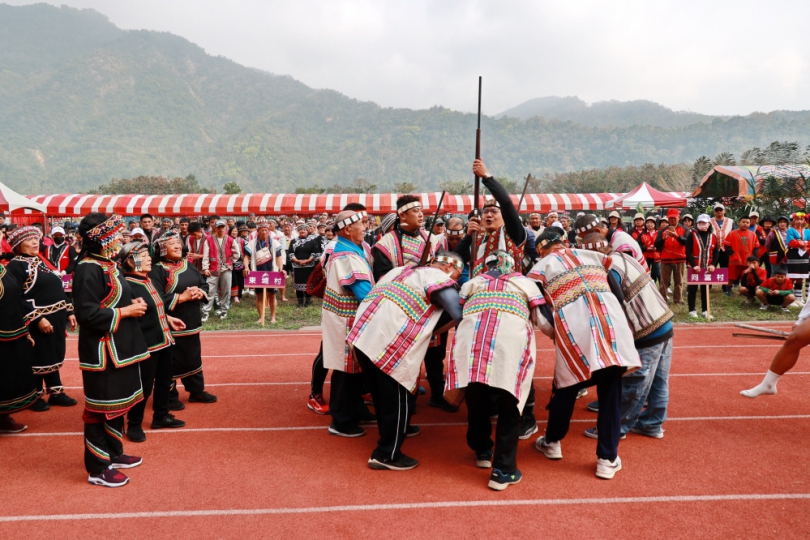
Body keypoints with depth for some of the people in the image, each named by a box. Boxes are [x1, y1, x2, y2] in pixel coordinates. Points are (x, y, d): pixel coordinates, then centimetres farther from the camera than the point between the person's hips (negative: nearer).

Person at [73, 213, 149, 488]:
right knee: (100, 408, 2)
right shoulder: (88, 270, -19)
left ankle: (113, 454, 34)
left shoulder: (109, 265, 10)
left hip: (119, 345, 10)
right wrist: (125, 312, -17)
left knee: (119, 401, 19)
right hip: (102, 350, -10)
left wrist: (133, 304, 2)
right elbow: (87, 314, -23)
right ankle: (97, 468, 15)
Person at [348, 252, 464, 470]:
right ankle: (386, 454, 15)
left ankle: (393, 429, 45)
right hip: (389, 342, -9)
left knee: (381, 392, 25)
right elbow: (459, 315, -6)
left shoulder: (402, 270, 28)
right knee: (399, 396, 6)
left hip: (363, 333, 9)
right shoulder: (440, 279, 3)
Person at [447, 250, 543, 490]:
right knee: (510, 405, 9)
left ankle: (482, 452, 36)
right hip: (512, 338, -1)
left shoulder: (473, 282, 32)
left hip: (471, 338, 2)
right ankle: (503, 471, 9)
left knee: (476, 400, 19)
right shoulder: (525, 282, 28)